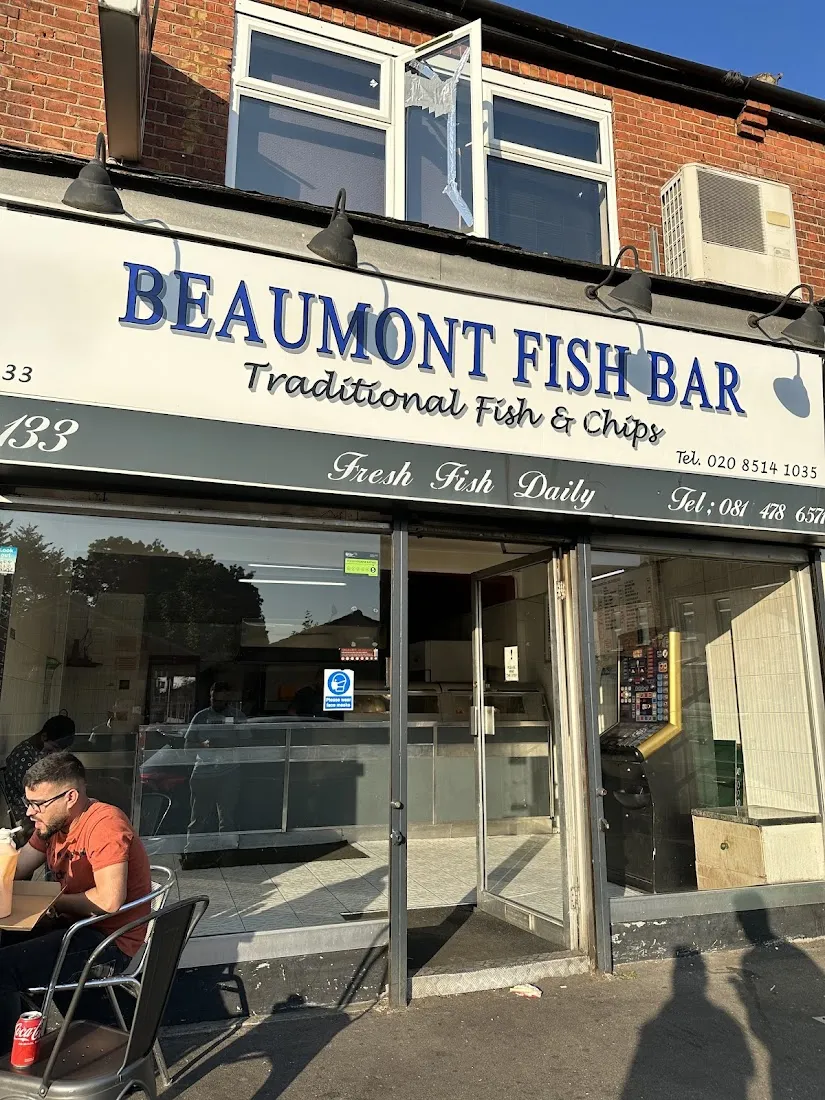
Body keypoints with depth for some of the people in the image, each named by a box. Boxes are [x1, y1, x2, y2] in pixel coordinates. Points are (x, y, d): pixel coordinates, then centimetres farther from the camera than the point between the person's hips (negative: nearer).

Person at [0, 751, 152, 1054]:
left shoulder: (105, 824, -24)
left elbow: (109, 900, -31)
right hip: (72, 924, 9)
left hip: (110, 941, -9)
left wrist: (55, 902, -14)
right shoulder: (53, 822, 4)